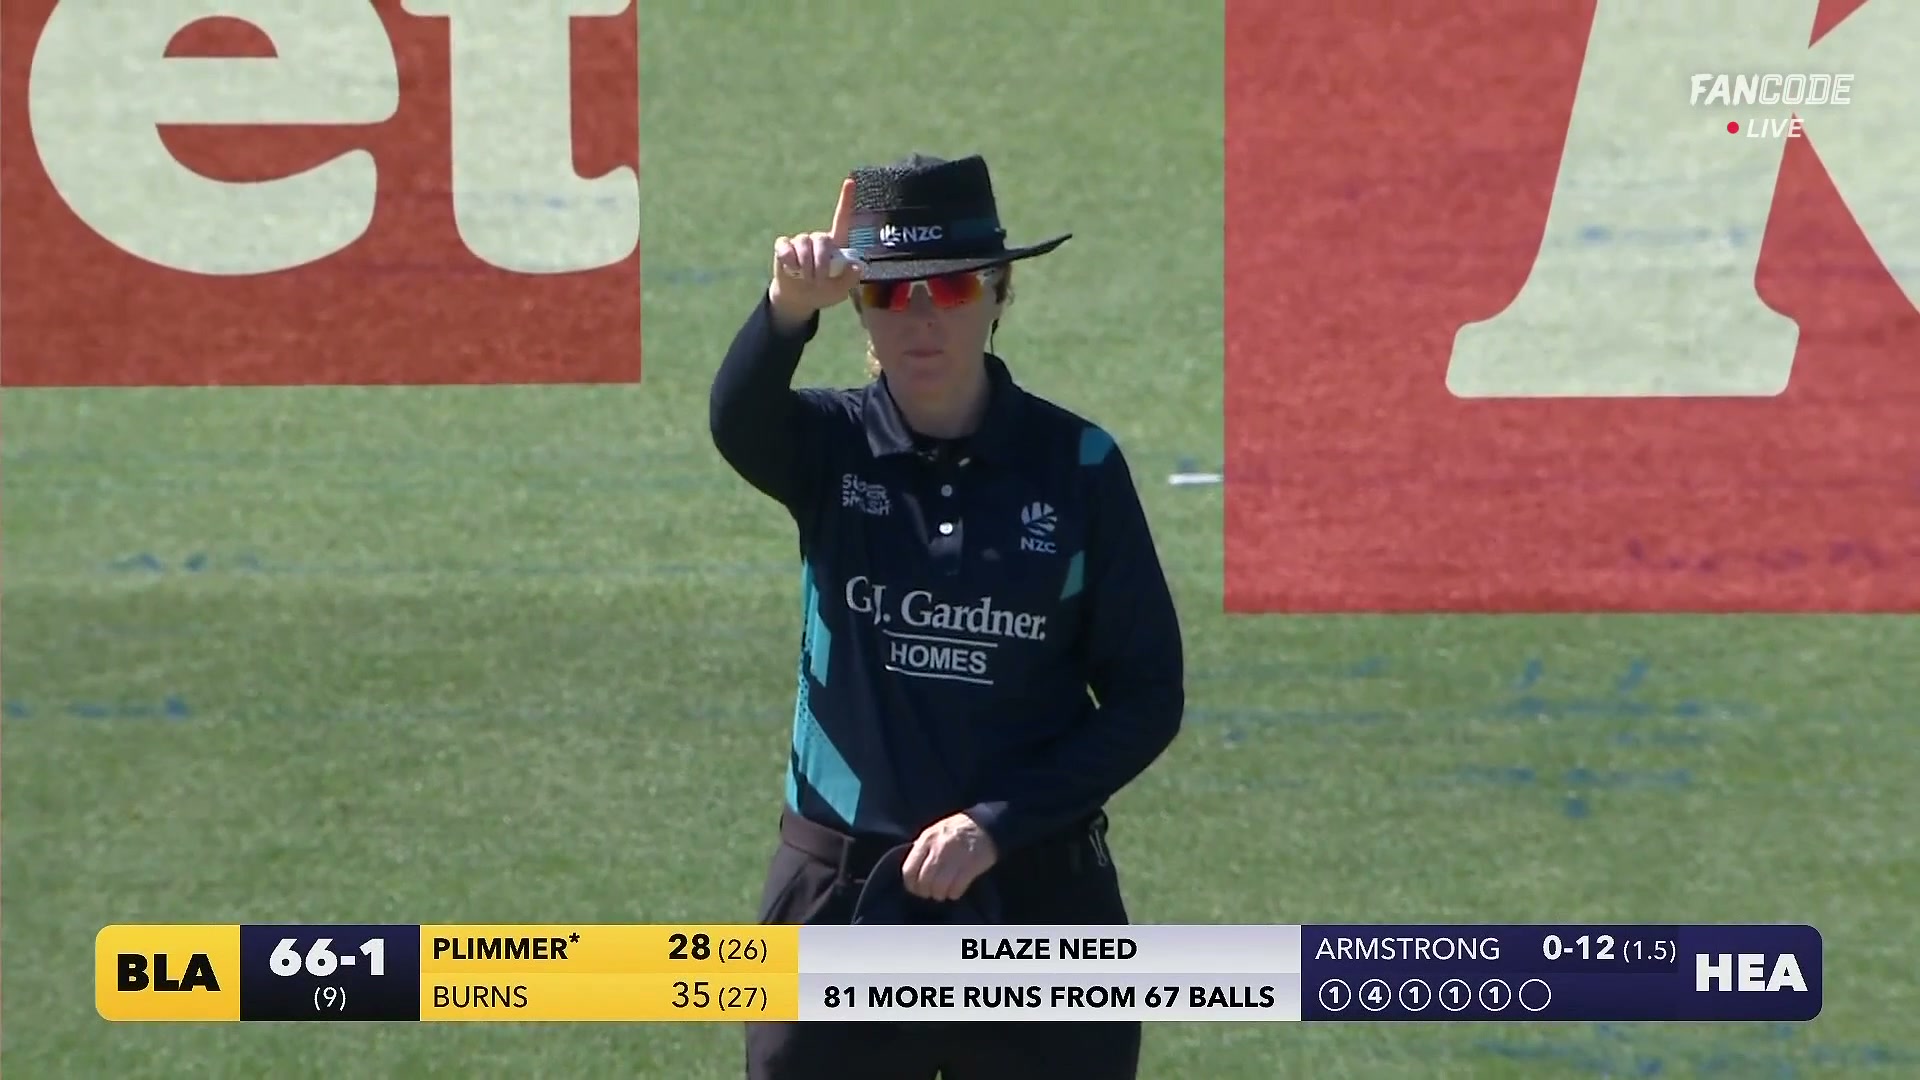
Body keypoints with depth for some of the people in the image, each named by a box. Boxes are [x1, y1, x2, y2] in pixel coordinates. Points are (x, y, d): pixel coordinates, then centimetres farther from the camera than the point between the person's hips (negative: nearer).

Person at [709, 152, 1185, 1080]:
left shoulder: (1075, 464, -1)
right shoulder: (830, 446, 0)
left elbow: (1149, 697, -1)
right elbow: (736, 420, -25)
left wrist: (997, 823, -13)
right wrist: (788, 309, -46)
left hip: (1037, 902, -1)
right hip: (843, 899, 1)